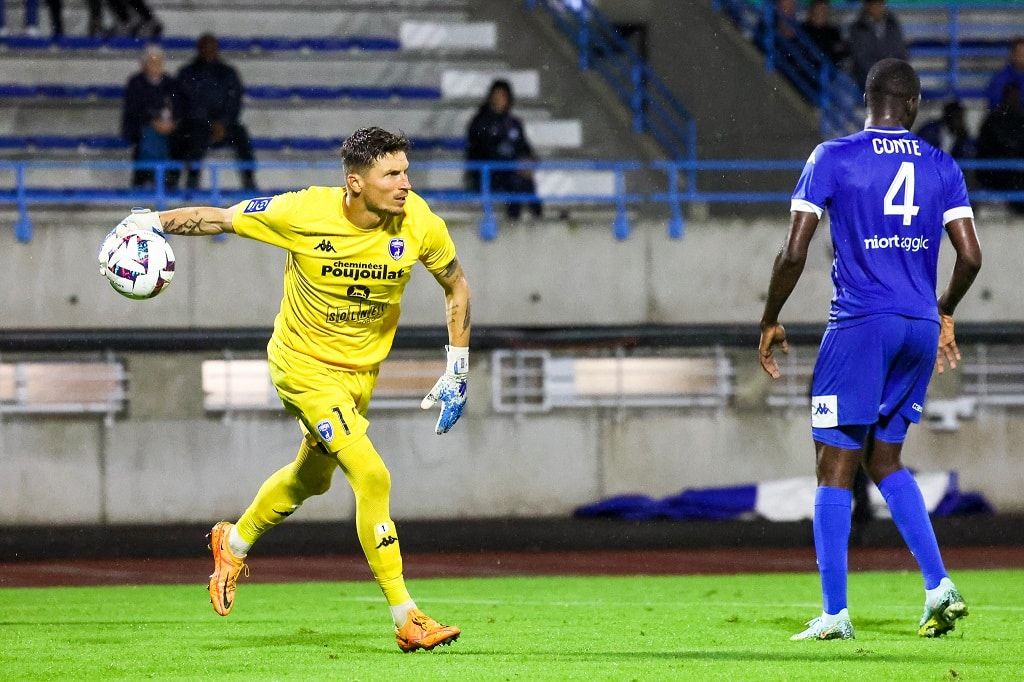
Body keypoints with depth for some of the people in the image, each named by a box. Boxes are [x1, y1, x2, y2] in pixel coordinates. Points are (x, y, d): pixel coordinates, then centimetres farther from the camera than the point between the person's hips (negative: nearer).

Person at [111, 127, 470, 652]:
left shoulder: (420, 224, -15)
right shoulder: (304, 212, -24)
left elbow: (455, 286, 3)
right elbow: (220, 219, -9)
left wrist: (457, 371, 1)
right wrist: (153, 221, -16)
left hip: (363, 368, 5)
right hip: (305, 365, -5)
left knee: (311, 479, 24)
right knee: (372, 476, -19)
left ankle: (234, 544, 53)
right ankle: (406, 618, -13)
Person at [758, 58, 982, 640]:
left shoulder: (833, 158, -3)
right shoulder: (941, 166, 8)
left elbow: (794, 253, -7)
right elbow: (970, 256, 3)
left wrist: (770, 323, 5)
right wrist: (944, 314, 21)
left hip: (860, 325, -4)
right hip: (920, 329, 5)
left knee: (836, 469, 0)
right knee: (885, 461, 18)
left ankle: (835, 615, -4)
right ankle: (940, 586, 4)